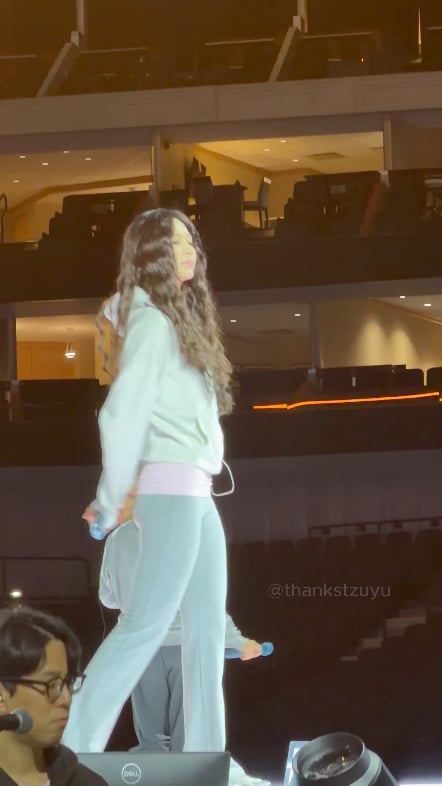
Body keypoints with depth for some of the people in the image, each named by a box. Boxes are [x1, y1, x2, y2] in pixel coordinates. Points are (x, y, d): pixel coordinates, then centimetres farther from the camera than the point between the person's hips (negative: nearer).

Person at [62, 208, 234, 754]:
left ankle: (205, 760, 8)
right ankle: (77, 751, -12)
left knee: (207, 628, 7)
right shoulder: (152, 321, -9)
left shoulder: (183, 319, 19)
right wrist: (111, 501, -8)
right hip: (171, 488, -9)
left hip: (197, 491, 9)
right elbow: (123, 413, -13)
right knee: (146, 624, -13)